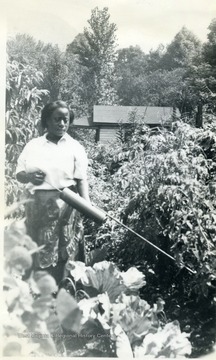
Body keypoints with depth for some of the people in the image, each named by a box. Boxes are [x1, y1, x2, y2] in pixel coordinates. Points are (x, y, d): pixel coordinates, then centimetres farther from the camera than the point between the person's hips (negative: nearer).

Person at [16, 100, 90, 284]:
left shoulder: (75, 147, 3)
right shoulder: (33, 145, 8)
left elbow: (81, 179, -3)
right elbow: (19, 174, 9)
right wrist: (30, 177, -14)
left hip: (64, 205, -2)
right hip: (36, 205, 2)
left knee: (63, 255, 0)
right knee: (37, 253, 8)